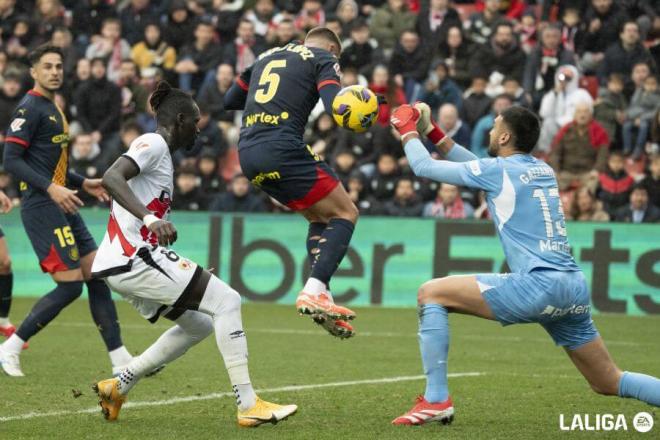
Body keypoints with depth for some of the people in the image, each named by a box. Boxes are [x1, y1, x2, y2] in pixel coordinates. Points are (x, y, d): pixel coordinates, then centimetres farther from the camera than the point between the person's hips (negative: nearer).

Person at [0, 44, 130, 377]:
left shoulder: (53, 109, 19)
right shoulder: (30, 108, -11)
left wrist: (84, 183, 21)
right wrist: (51, 188, -26)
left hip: (62, 206, 10)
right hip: (41, 208, -10)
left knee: (98, 275, 5)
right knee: (70, 285, -12)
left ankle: (120, 359, 7)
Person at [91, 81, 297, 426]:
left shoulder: (155, 148, 22)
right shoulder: (153, 144, -7)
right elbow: (111, 178, -24)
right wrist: (150, 218, -37)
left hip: (127, 262, 10)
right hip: (134, 257, -10)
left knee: (199, 324, 19)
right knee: (227, 301, -11)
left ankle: (117, 387, 19)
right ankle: (248, 405, -14)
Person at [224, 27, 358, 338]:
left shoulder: (267, 56, 26)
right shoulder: (324, 58, 7)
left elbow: (229, 100, 31)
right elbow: (336, 108, -11)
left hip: (248, 154, 7)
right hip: (281, 149, -7)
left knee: (319, 217, 21)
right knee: (345, 214, 3)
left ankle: (320, 295, 7)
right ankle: (314, 292, -15)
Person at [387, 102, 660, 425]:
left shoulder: (498, 170, -1)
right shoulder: (543, 170, 19)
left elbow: (424, 167, 7)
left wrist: (408, 131, 26)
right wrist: (432, 132, 38)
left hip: (538, 285, -8)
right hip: (575, 288, 8)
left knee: (430, 294, 1)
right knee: (610, 384, 15)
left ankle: (436, 400, -6)